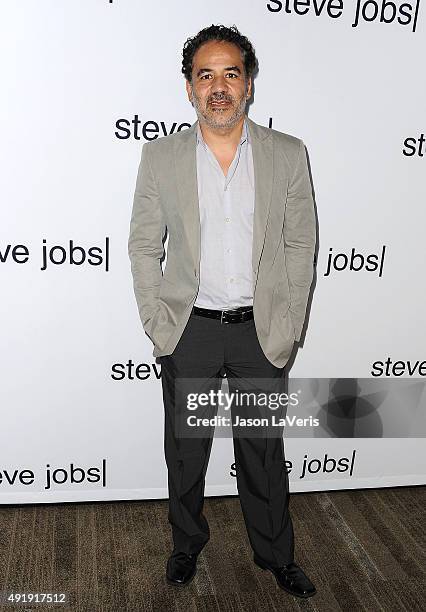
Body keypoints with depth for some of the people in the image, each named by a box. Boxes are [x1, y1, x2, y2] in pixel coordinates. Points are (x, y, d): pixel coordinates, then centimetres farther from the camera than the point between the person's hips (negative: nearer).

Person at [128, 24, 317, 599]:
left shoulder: (288, 154, 0)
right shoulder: (160, 156, -1)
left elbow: (301, 244, 2)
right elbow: (144, 245, 2)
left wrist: (288, 326, -2)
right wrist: (158, 324, -4)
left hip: (262, 331, 0)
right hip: (188, 332, 0)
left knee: (264, 453, 14)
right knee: (185, 450, 15)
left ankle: (276, 554, 37)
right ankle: (187, 544, 40)